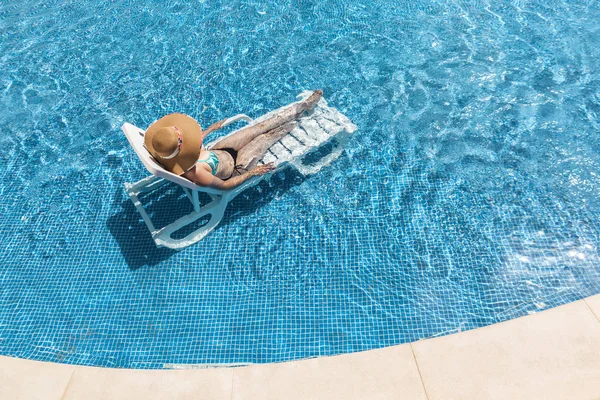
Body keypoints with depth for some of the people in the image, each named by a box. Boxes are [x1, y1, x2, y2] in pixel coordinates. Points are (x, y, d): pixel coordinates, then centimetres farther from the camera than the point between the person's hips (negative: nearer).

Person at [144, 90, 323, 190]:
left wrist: (211, 129, 18)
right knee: (266, 136, 5)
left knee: (261, 126, 6)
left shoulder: (176, 155, -20)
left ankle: (304, 105, 23)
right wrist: (254, 172, -19)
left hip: (218, 151, 7)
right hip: (235, 168, -6)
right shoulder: (194, 172, -43)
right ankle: (290, 126, 40)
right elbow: (224, 185, -28)